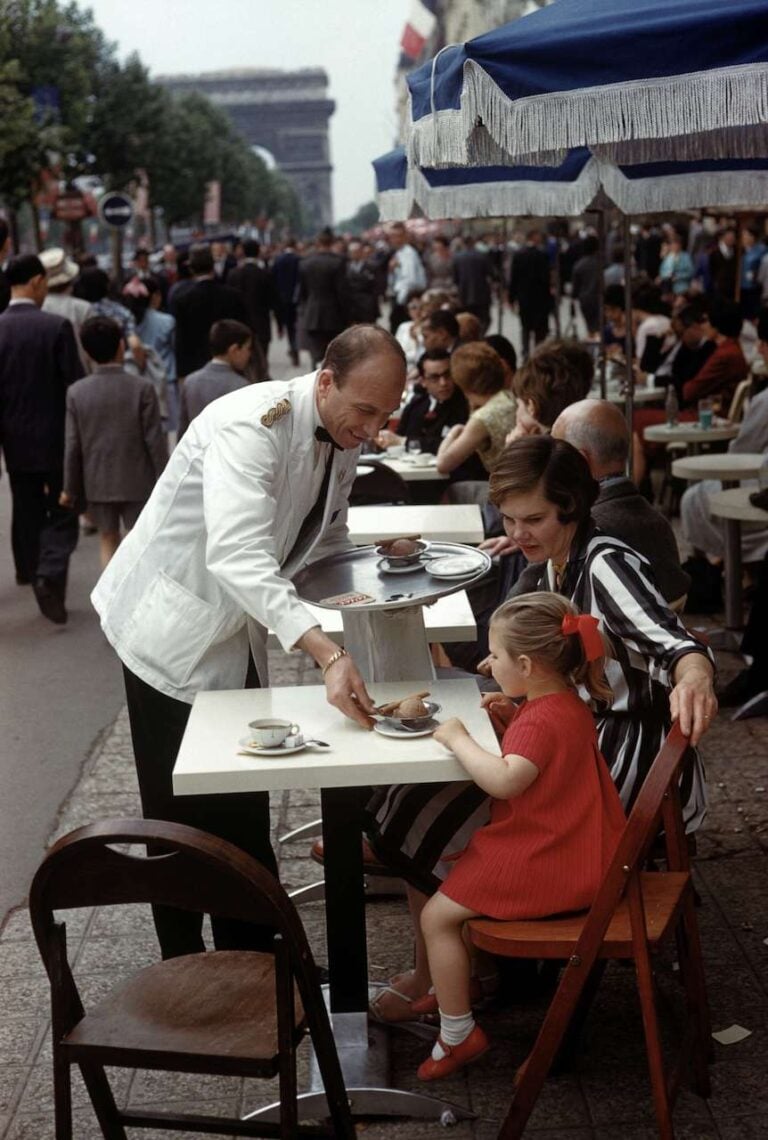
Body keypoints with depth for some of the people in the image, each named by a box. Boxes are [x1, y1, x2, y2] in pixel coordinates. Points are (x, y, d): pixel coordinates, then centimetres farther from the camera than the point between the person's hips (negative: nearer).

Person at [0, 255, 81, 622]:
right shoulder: (56, 327, -14)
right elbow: (74, 383, -12)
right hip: (55, 437, -4)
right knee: (61, 512, 4)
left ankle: (30, 570, 31)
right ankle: (50, 575, -15)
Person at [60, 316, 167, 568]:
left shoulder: (76, 392, -6)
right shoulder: (142, 388, -13)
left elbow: (72, 445, -3)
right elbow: (155, 440, -11)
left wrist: (70, 488, 7)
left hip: (98, 482, 2)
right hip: (137, 482, -2)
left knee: (108, 539, 15)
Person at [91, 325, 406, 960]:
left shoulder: (341, 441, 0)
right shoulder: (251, 425, -29)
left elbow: (326, 544, 14)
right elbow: (237, 555, -43)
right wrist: (328, 654, -52)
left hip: (238, 638, 8)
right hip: (174, 629, -8)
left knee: (245, 813, 15)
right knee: (183, 820, 2)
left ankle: (254, 960, 28)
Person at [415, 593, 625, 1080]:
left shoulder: (540, 721, -26)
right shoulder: (568, 703, 5)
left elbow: (506, 779, -43)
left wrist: (458, 738, -29)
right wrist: (512, 716, 7)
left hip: (542, 866, -11)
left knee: (437, 916, -6)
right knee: (453, 872, 27)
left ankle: (458, 1034, 3)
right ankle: (463, 980, 39)